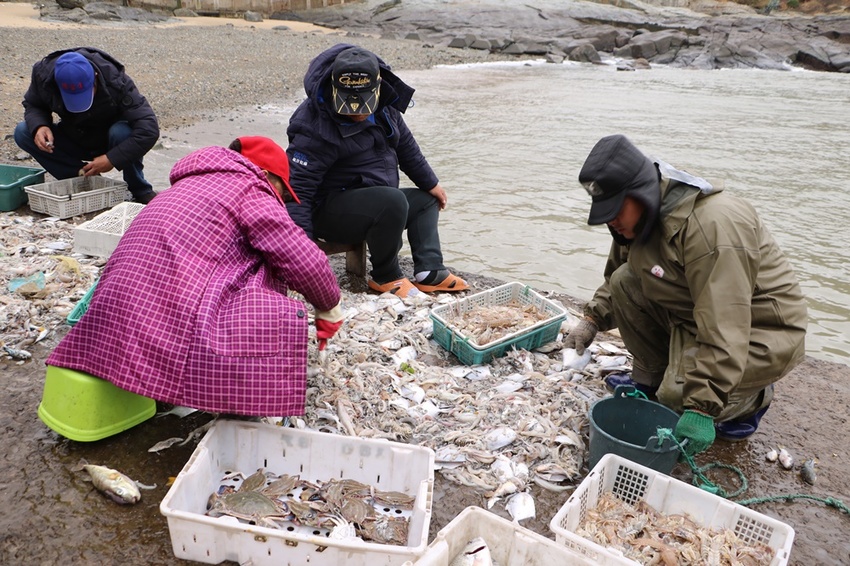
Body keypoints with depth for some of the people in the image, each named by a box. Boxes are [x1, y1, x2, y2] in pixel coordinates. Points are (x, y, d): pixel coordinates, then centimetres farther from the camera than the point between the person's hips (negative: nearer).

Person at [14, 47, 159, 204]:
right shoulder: (44, 73, -20)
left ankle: (140, 191, -14)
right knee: (22, 133, -16)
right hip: (74, 140, 4)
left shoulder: (116, 82, -30)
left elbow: (149, 130, -35)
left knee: (122, 132, -37)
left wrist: (112, 159, -37)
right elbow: (32, 105, 0)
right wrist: (39, 126, -25)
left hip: (109, 144, -4)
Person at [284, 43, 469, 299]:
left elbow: (405, 145, 15)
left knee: (426, 201, 14)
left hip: (373, 203, 9)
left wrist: (431, 184, 22)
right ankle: (385, 277, -14)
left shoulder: (384, 105, 0)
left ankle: (429, 272, -5)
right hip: (329, 212, -9)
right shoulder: (316, 127, -23)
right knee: (393, 201, -32)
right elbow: (298, 187, -27)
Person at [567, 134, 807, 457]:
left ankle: (752, 397, 8)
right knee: (625, 281, -10)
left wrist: (702, 408, -37)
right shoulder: (642, 213, -4)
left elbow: (725, 331, -36)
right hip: (693, 311, 8)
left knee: (677, 396, -25)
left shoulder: (713, 225, -33)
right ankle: (651, 377, 8)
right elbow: (615, 275, 13)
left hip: (763, 330, -8)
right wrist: (592, 321, -1)